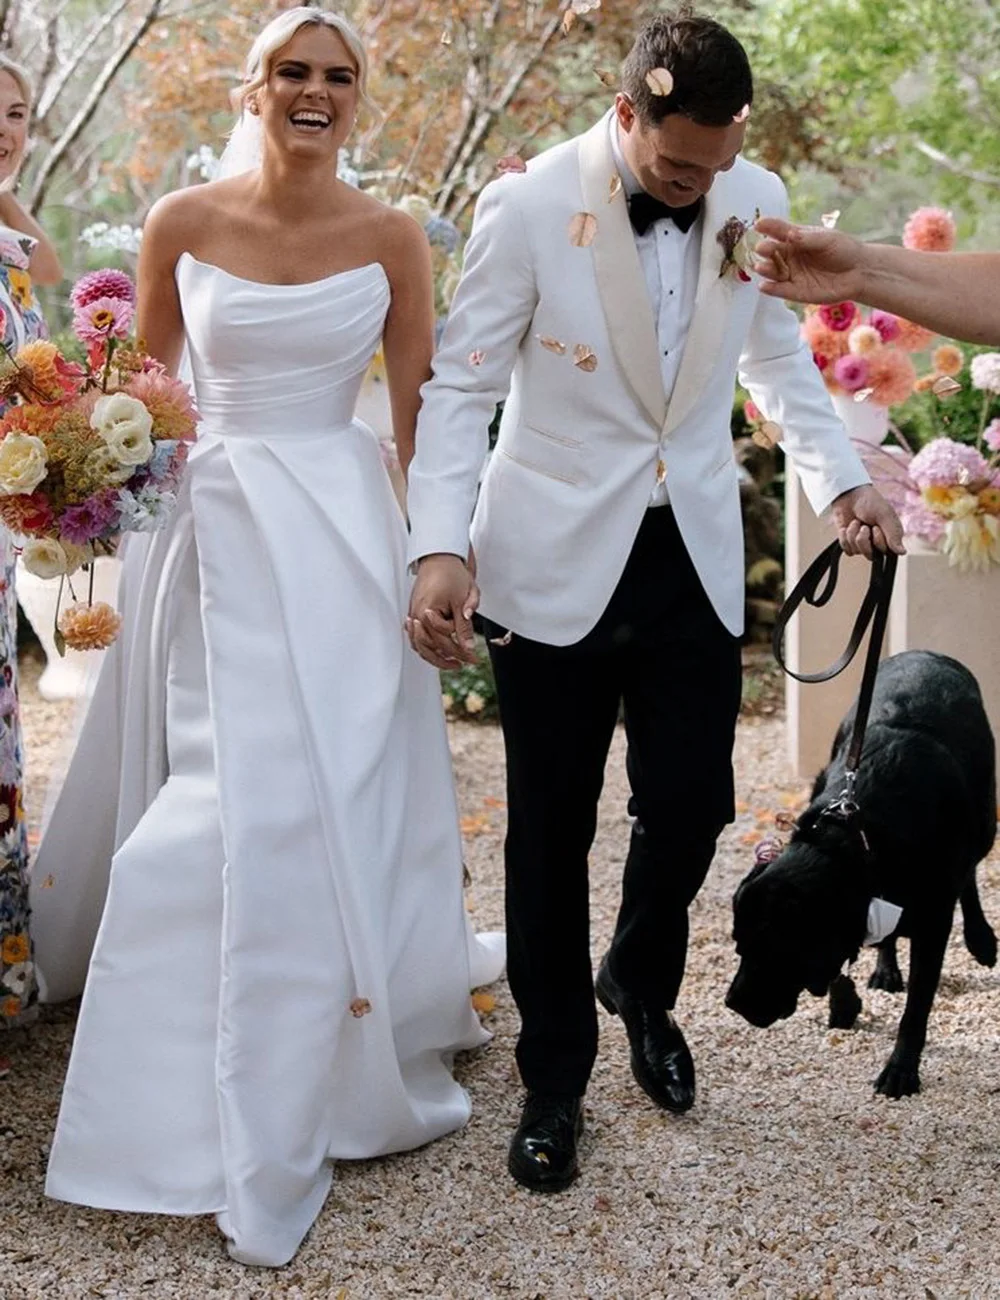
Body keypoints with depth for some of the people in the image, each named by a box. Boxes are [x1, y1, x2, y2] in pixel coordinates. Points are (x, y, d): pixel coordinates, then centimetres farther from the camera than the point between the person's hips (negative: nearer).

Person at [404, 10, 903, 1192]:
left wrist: (839, 482, 0)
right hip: (558, 562, -3)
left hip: (694, 561, 3)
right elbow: (461, 386, -11)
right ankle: (554, 1080, 24)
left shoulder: (755, 201, -1)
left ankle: (641, 987, 39)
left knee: (691, 805, 7)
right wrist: (440, 548, -23)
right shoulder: (529, 206, -13)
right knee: (552, 828, 7)